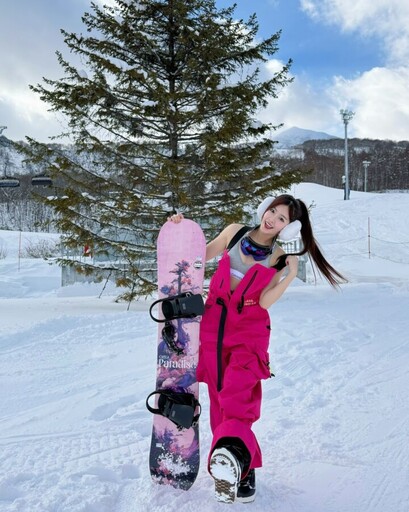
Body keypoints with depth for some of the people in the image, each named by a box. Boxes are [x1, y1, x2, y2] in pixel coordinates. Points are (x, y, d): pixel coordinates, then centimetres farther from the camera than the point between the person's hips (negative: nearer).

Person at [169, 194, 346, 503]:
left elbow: (265, 302, -11)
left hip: (250, 330, -3)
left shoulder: (280, 258, -4)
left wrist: (290, 275, -22)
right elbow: (202, 255, 15)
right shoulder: (234, 232, 3)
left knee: (237, 397, -23)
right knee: (219, 399, 4)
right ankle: (239, 472, 13)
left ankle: (233, 455, -36)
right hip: (213, 323, 3)